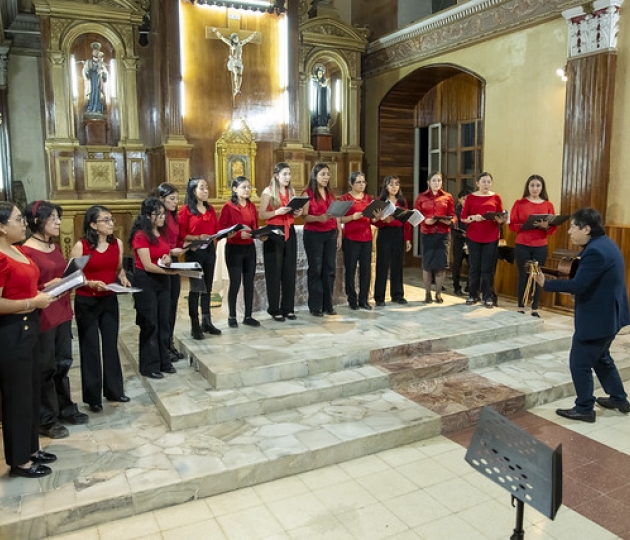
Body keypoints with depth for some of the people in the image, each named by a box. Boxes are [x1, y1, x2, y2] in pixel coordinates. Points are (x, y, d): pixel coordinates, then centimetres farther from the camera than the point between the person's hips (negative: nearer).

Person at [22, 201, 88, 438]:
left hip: (62, 313, 8)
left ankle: (65, 408, 33)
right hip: (42, 318, -8)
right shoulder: (26, 251, -16)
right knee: (45, 369, 5)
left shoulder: (55, 247, 10)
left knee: (63, 363, 18)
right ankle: (46, 420, 19)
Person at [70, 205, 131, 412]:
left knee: (111, 345, 13)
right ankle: (93, 396, 18)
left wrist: (123, 278, -7)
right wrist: (91, 283, -25)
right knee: (90, 348, 6)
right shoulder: (81, 246, -13)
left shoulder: (117, 243, 0)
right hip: (86, 302, -4)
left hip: (110, 300, 4)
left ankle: (114, 390, 26)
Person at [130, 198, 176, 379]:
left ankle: (164, 361, 24)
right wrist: (172, 271, -28)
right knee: (150, 324, 1)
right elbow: (148, 265, -20)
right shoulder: (141, 236, -16)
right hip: (145, 282, -7)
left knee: (163, 322, 12)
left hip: (162, 281, 7)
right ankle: (149, 366, 13)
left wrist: (168, 259, -7)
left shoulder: (162, 232, 7)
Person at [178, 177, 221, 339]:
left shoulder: (210, 209, 12)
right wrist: (198, 237, -22)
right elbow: (181, 234, -10)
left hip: (209, 250, 6)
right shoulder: (186, 209, -6)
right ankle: (195, 326, 7)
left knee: (207, 287, 12)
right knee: (196, 288, -1)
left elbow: (217, 229, 14)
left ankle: (206, 322, 22)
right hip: (194, 252, -6)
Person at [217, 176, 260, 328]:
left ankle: (248, 316, 18)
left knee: (249, 283, 8)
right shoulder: (228, 207, -9)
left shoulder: (252, 206, 9)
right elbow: (221, 228, -12)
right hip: (234, 249, -5)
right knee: (235, 283, -1)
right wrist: (239, 234, -23)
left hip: (250, 248, 6)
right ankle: (232, 317, 13)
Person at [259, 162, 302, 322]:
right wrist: (277, 212, -23)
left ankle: (288, 308, 15)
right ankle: (274, 310, 9)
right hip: (274, 233, -5)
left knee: (290, 271, 6)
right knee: (274, 272, 0)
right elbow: (262, 215, -9)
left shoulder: (292, 191, 11)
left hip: (290, 232, 5)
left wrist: (297, 212, -4)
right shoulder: (268, 191, -5)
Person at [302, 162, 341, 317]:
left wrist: (339, 234, 7)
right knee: (315, 269, -2)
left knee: (330, 269, 5)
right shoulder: (308, 193, -4)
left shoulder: (331, 193, 14)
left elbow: (336, 216, 13)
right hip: (313, 235, -5)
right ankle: (315, 306, 4)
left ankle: (328, 305, 13)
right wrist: (319, 218, -29)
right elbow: (304, 217, -12)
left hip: (330, 234, 5)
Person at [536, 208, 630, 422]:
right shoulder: (603, 244, 8)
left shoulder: (595, 251, -26)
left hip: (597, 318, -11)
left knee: (579, 364, 2)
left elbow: (577, 285, -28)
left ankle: (584, 408, 14)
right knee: (601, 358, 26)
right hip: (608, 314, 11)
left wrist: (545, 283, -22)